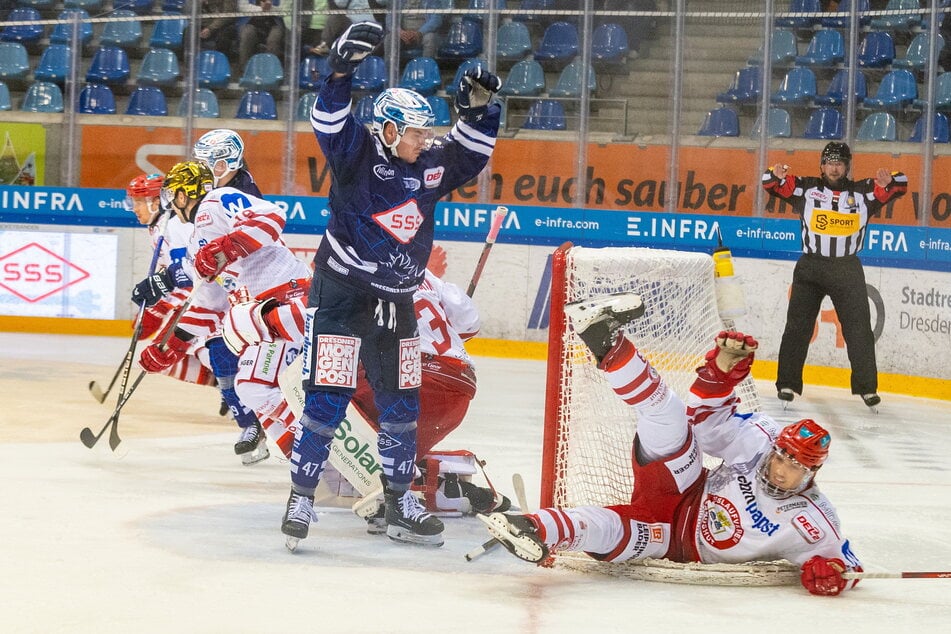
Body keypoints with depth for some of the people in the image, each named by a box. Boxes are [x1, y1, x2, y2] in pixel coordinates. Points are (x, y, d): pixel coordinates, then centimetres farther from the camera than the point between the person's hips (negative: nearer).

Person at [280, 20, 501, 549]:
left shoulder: (430, 164, 5)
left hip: (397, 301, 6)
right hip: (342, 292, -6)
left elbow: (470, 153, 17)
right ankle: (301, 498, 0)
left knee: (402, 404, 10)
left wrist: (479, 109, 1)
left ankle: (399, 503, 21)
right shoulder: (358, 151, -10)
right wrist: (343, 69, -36)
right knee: (328, 400, -9)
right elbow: (329, 121, -24)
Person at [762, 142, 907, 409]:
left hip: (847, 269, 0)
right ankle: (788, 383, 11)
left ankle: (866, 386, 9)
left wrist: (889, 181, -25)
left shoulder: (862, 191, 2)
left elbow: (899, 187, -2)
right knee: (798, 325, 4)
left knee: (859, 328, 1)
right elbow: (773, 185, -1)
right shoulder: (806, 187, 2)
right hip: (810, 267, 0)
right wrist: (776, 175, -24)